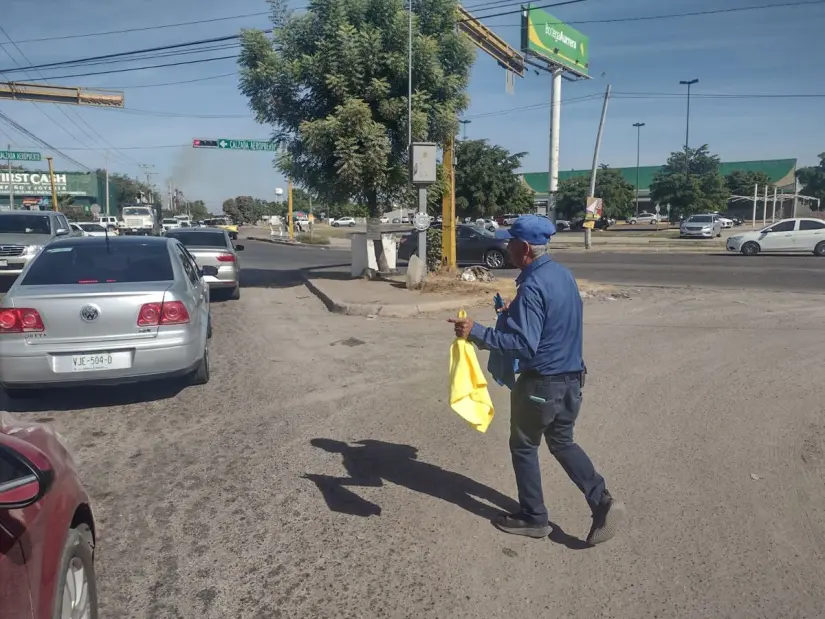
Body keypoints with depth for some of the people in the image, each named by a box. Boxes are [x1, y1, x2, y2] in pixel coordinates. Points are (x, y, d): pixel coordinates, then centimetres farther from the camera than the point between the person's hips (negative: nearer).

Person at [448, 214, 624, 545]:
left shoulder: (532, 286, -23)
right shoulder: (563, 274, 6)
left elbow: (523, 343, -29)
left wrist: (475, 332, -29)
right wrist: (515, 312, 18)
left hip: (541, 382, -9)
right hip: (571, 376, 9)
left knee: (523, 446, 11)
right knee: (562, 442, 22)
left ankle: (533, 517, 24)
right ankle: (601, 501, 11)